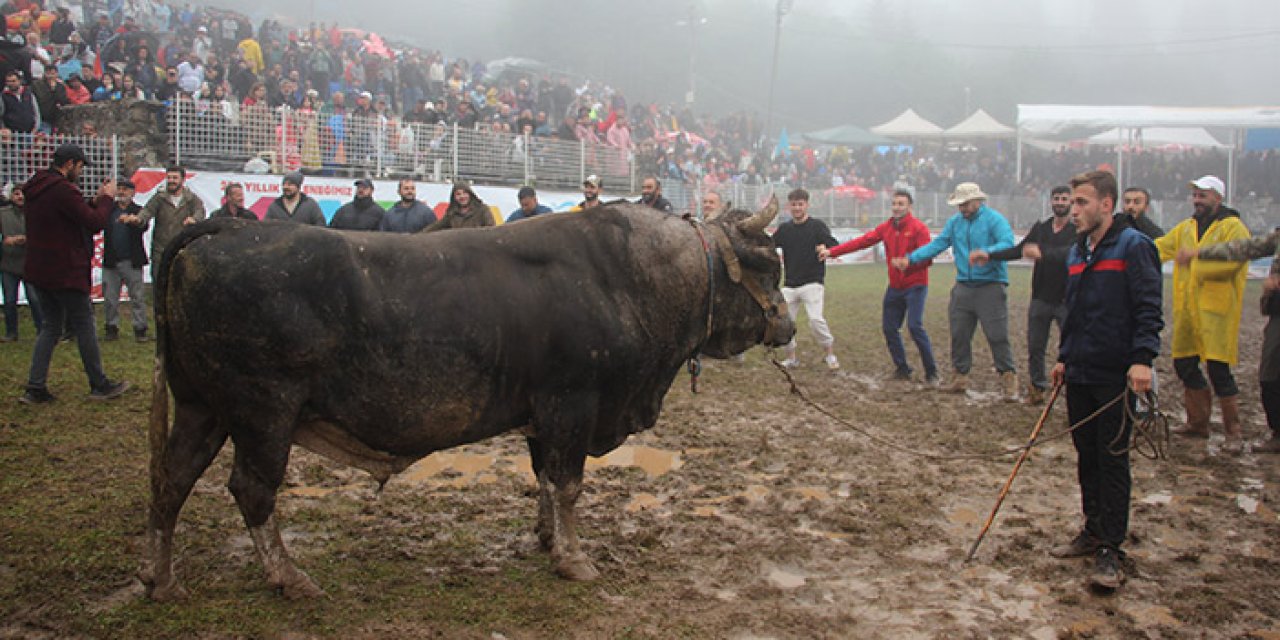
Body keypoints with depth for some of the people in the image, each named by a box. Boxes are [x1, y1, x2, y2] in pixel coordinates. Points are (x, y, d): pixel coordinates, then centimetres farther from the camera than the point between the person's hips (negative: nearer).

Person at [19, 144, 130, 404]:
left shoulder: (36, 189, 11)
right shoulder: (63, 190, -19)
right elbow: (95, 223, -19)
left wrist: (96, 200, 9)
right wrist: (106, 198, -4)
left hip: (40, 271, 9)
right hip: (65, 273, -9)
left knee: (51, 326, 14)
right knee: (85, 326, 2)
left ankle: (36, 388, 9)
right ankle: (100, 385, 11)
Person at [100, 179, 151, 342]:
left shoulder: (138, 211, 4)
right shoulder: (109, 210, 12)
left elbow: (144, 226, -15)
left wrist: (134, 220, -38)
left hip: (132, 262, -3)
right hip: (111, 261, 3)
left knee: (137, 297, 0)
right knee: (110, 298, 7)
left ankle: (140, 330, 5)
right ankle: (112, 328, 16)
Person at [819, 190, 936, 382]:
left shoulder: (918, 228, -11)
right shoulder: (886, 227, 7)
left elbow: (927, 258, -16)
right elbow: (861, 241, 3)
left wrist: (908, 263, -35)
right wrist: (831, 252, -4)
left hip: (915, 286, -7)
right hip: (895, 287, 7)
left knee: (915, 326, -17)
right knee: (889, 327, 7)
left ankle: (931, 373, -6)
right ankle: (902, 369, 21)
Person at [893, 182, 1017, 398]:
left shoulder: (994, 219, -9)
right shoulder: (954, 222, 9)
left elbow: (1007, 243, -23)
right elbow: (937, 244, 8)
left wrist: (987, 252, -43)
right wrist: (910, 259, -3)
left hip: (990, 287, -6)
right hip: (963, 287, 6)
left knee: (997, 335, -4)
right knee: (959, 334, 10)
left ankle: (1008, 378, 7)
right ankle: (961, 376, 22)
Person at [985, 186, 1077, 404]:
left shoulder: (1078, 231, -7)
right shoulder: (1040, 228, 10)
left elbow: (1071, 253, -26)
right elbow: (1018, 250, 7)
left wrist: (1043, 253, -42)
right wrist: (989, 255, -4)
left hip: (1066, 301, -5)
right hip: (1041, 299, 5)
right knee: (1035, 346, 9)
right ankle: (1036, 388, 22)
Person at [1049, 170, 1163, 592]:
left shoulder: (1133, 246, -9)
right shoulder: (1076, 252, 14)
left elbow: (1149, 308, -15)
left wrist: (1142, 358, -25)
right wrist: (1064, 358, 20)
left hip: (1116, 376, -7)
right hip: (1079, 375, 7)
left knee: (1113, 461, -2)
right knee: (1087, 458, 14)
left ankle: (1110, 551, 4)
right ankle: (1093, 532, 26)